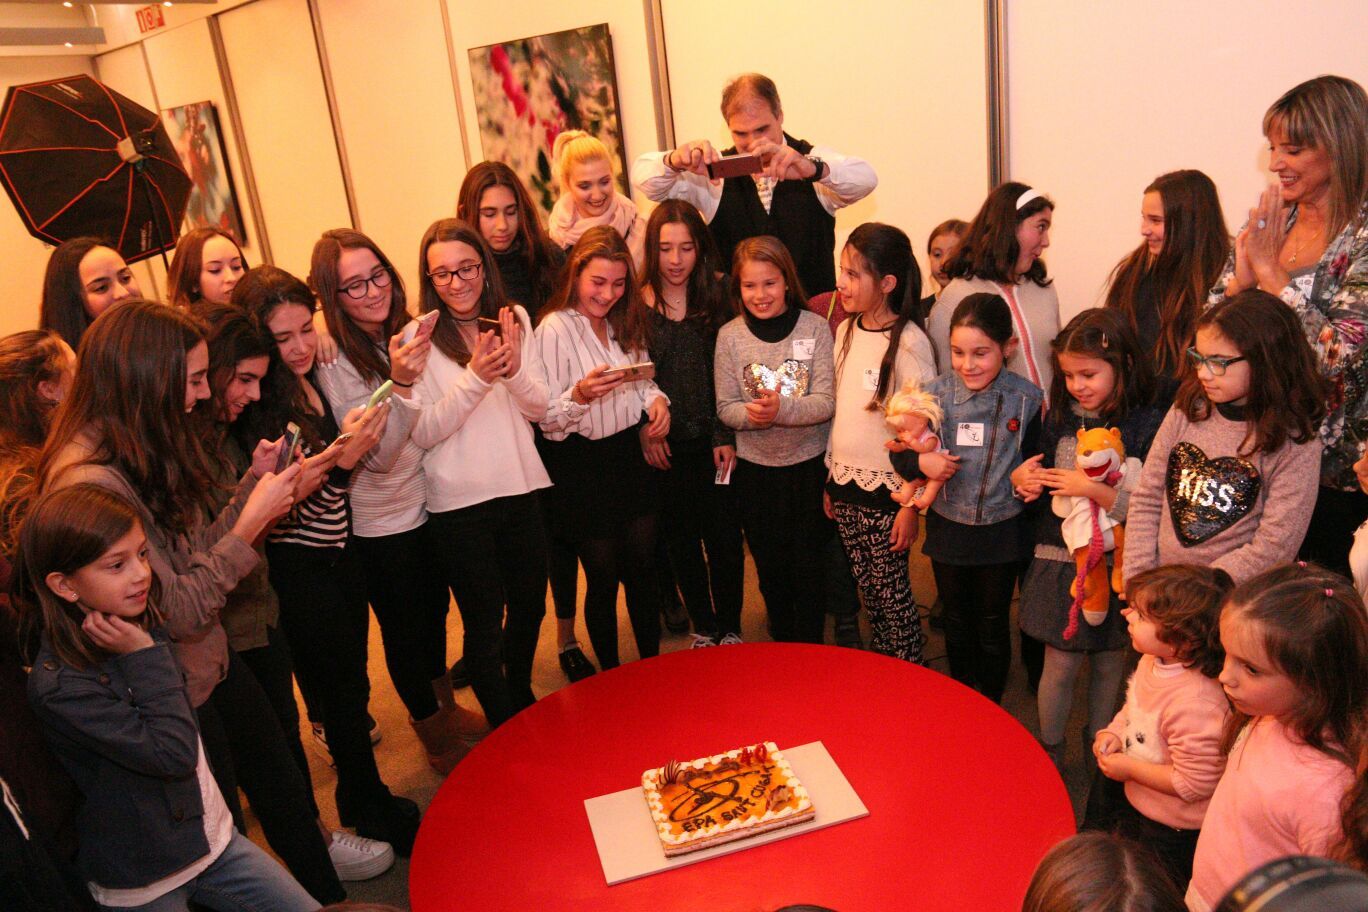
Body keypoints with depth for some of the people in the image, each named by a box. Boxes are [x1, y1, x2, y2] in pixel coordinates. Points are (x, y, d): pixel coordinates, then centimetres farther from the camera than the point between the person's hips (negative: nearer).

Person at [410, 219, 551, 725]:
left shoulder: (515, 319, 2)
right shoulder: (420, 336, -10)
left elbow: (539, 408, 2)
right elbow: (422, 433, -13)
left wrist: (513, 369, -19)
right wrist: (475, 377, -25)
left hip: (520, 490, 5)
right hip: (458, 503, -4)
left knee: (529, 607, 20)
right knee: (484, 622, 7)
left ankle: (522, 698, 46)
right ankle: (505, 730, 28)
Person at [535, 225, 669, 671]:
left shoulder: (622, 323, 9)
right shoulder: (554, 329, -14)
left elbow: (643, 381, 19)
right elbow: (547, 420, -14)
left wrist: (656, 399, -4)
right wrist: (580, 394, -33)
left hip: (629, 457, 6)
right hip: (582, 470, -6)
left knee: (643, 571, 12)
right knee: (603, 579, 6)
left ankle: (652, 665, 29)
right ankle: (612, 676, 24)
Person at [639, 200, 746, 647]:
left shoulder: (717, 297, 1)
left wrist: (726, 436, -7)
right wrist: (644, 430, -9)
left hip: (712, 443, 0)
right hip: (664, 447, 0)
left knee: (725, 538, 4)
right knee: (681, 541, 11)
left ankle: (730, 628, 23)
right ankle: (703, 627, 29)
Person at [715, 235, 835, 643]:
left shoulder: (815, 327, -8)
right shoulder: (729, 335, -3)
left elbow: (827, 402, -12)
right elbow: (725, 407, -2)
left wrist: (782, 408, -30)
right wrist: (751, 414, -24)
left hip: (810, 465, -2)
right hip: (755, 469, 2)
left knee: (809, 565, 9)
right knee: (771, 567, 17)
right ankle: (782, 644, 39)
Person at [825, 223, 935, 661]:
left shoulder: (909, 342, -15)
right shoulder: (845, 332, 5)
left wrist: (911, 503, -14)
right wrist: (831, 477, 13)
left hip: (886, 488, -6)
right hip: (845, 483, 6)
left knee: (893, 593, 4)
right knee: (868, 591, 16)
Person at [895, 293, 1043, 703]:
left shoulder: (1027, 399, -12)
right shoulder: (935, 393, -9)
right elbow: (900, 453, -2)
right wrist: (921, 462, -22)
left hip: (1002, 531, -1)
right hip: (948, 528, 2)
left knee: (992, 626, 16)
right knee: (957, 622, 21)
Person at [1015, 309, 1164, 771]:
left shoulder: (1148, 425, -12)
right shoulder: (1059, 416, 1)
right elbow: (1042, 481, 14)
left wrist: (1094, 489, -26)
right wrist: (1026, 482, -8)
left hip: (1116, 566, -2)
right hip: (1060, 561, 2)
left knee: (1108, 663, 15)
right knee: (1061, 663, 8)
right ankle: (1050, 750, 28)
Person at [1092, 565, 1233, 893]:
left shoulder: (1195, 703, -37)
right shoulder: (1153, 660, -11)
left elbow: (1194, 783, -30)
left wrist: (1128, 768, -23)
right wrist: (1116, 731, -7)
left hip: (1171, 831, -8)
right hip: (1134, 803, 8)